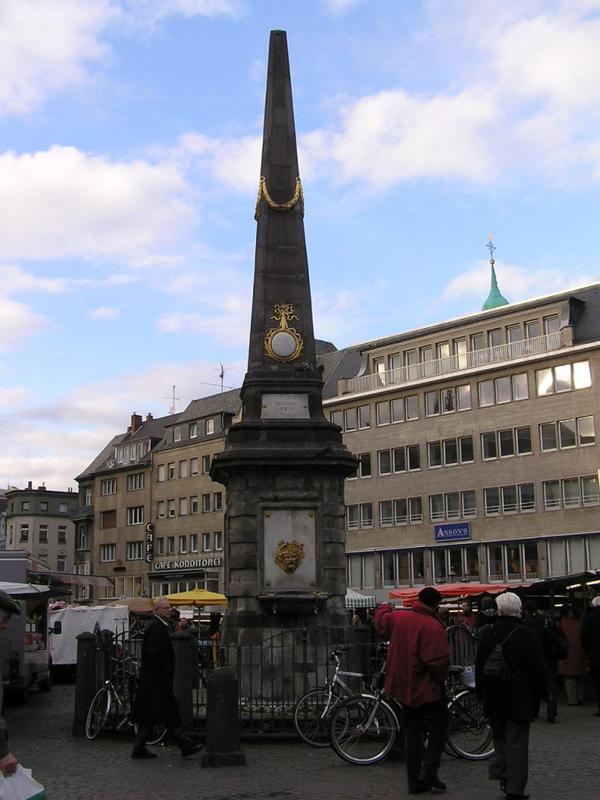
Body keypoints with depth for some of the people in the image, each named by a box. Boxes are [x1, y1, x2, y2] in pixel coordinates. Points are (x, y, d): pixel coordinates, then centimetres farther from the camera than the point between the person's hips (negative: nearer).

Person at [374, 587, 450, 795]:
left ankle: (414, 781, 16)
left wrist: (384, 607, 44)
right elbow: (439, 662, -24)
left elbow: (381, 618, 23)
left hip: (403, 686, 6)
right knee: (438, 727, 10)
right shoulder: (432, 626, -21)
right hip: (427, 688, -6)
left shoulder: (397, 618, 0)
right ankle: (429, 772, 0)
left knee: (412, 733, 14)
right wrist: (442, 677, -4)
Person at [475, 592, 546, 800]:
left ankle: (502, 774, 14)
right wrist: (536, 697, 6)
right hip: (519, 699, -3)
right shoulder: (526, 636, -12)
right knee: (517, 742, 3)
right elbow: (538, 671, -7)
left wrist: (481, 693, 14)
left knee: (499, 736, 20)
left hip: (494, 698, 3)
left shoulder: (487, 633, -3)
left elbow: (479, 666, 4)